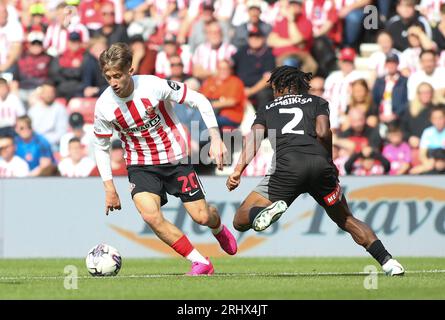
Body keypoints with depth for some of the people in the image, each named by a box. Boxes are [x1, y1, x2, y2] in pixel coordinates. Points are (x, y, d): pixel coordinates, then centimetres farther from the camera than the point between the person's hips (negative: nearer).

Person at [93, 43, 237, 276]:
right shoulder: (104, 106, -14)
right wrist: (109, 188, 0)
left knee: (201, 217, -1)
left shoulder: (155, 86, -21)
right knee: (150, 215, -25)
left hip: (175, 158, -1)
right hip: (141, 166, 1)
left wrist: (215, 138, -17)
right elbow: (101, 147, 3)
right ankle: (200, 262, -10)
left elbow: (199, 101, -10)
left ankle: (218, 228, 41)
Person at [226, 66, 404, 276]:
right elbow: (323, 133, 8)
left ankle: (269, 210, -32)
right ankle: (387, 261, 3)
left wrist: (238, 171, -1)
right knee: (347, 220, 20)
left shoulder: (267, 109, 27)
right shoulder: (317, 102, 27)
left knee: (241, 221, 2)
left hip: (287, 164, -2)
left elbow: (254, 138, 9)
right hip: (320, 163, 2)